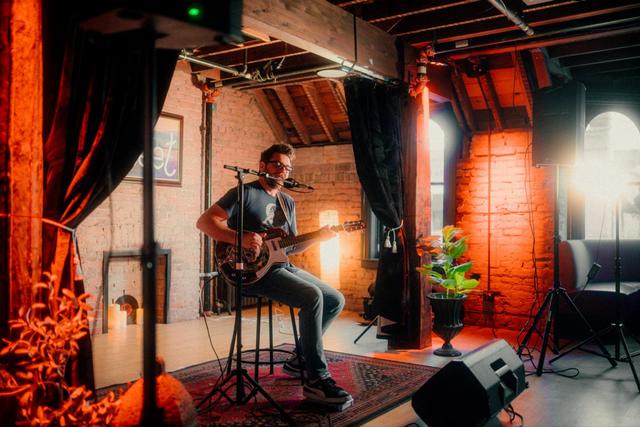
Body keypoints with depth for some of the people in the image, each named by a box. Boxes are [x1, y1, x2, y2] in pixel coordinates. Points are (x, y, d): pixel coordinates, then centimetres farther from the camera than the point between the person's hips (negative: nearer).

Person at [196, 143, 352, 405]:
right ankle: (317, 379, -20)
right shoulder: (245, 193, -5)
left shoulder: (288, 202, 18)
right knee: (313, 297, -28)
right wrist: (240, 238, -26)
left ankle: (300, 359, 14)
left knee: (336, 301, 4)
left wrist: (318, 236, 1)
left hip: (283, 266, 9)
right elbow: (204, 221, -14)